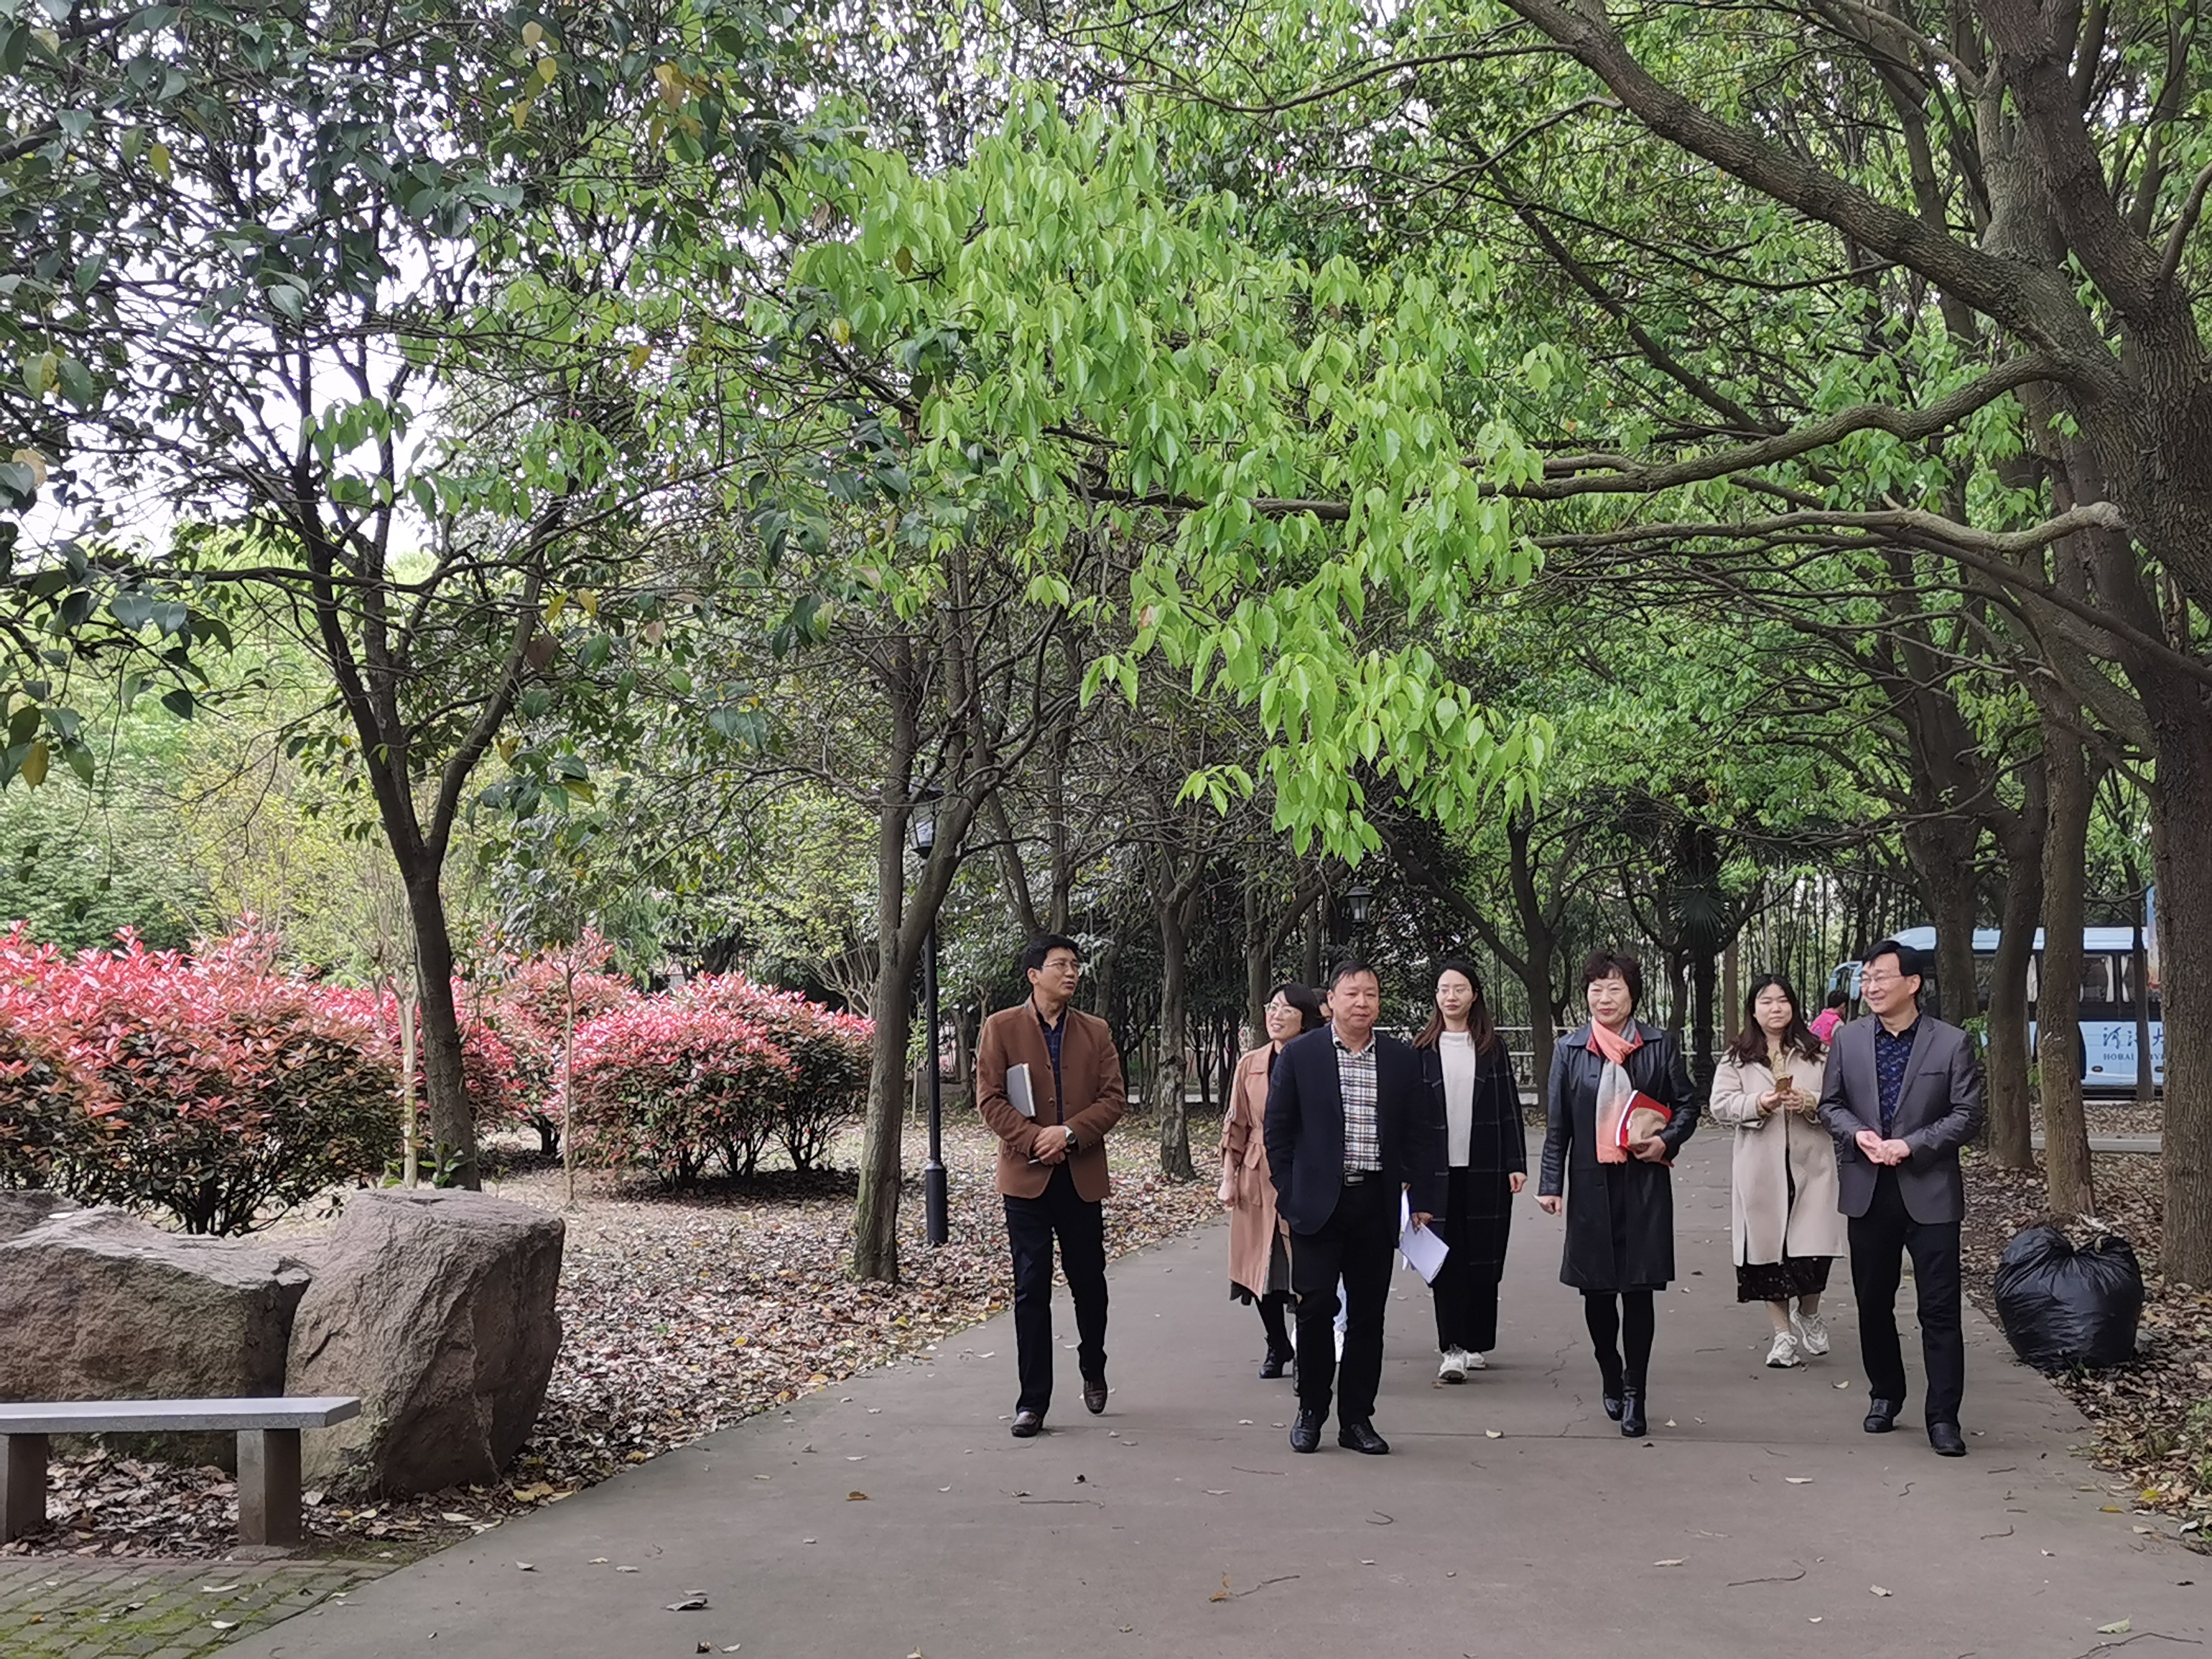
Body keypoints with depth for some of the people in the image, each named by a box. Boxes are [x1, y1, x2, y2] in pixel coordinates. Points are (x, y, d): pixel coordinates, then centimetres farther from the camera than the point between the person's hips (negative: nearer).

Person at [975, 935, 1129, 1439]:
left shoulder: (1095, 1031, 8)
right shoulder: (1002, 1028, 2)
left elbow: (1114, 1099, 2)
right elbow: (989, 1099, -4)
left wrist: (1070, 1133, -13)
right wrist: (1034, 1139, -16)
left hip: (1083, 1177, 2)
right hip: (1027, 1176, -2)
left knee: (1089, 1283, 11)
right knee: (1031, 1291, 1)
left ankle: (1093, 1371, 36)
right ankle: (1033, 1401, 8)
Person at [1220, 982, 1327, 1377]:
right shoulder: (1250, 1064, 7)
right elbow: (1236, 1126, 12)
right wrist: (1229, 1177, 8)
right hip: (1257, 1180, 4)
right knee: (1261, 1268, 10)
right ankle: (1277, 1347, 29)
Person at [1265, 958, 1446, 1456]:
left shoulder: (1402, 1060, 7)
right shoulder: (1299, 1055, 0)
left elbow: (1420, 1133, 9)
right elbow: (1278, 1129, 3)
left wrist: (1422, 1199, 5)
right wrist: (1286, 1192, -1)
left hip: (1376, 1204, 2)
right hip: (1318, 1203, -2)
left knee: (1368, 1314, 6)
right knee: (1316, 1307, -5)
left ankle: (1357, 1418, 17)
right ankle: (1311, 1411, 12)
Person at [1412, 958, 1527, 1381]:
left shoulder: (1493, 1048, 6)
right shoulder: (1422, 1050, 4)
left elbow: (1510, 1107, 6)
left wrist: (1516, 1163, 0)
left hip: (1486, 1168, 1)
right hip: (1439, 1168, -1)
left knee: (1484, 1255, 6)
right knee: (1446, 1256, -4)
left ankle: (1475, 1343, 18)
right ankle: (1451, 1350, -6)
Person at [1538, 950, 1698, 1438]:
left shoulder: (1661, 1046, 3)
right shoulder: (1570, 1050, 6)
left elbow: (1687, 1106, 10)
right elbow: (1557, 1124, 7)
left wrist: (1666, 1141, -9)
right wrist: (1550, 1183, 3)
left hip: (1644, 1182, -1)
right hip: (1592, 1183, 1)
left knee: (1639, 1287, -2)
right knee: (1596, 1288, 7)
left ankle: (1635, 1392, 8)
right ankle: (1611, 1378, 28)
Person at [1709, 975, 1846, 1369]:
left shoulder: (1817, 1052, 8)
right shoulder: (1737, 1058, 7)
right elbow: (1721, 1106, 0)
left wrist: (1810, 1103, -14)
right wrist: (1759, 1104, -16)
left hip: (1810, 1165, 0)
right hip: (1761, 1169, 0)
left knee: (1812, 1250, -6)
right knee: (1768, 1248, 3)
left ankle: (1809, 1316, 23)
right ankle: (1783, 1333, 16)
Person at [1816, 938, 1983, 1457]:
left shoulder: (1952, 1044, -5)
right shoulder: (1848, 1040, 4)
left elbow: (1966, 1115, -6)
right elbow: (1830, 1104, 10)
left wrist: (1911, 1145, -16)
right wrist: (1858, 1134, -10)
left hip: (1930, 1190, -3)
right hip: (1868, 1190, 3)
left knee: (1940, 1308, -2)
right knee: (1873, 1303, 13)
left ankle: (1943, 1417, 4)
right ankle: (1885, 1394, 30)